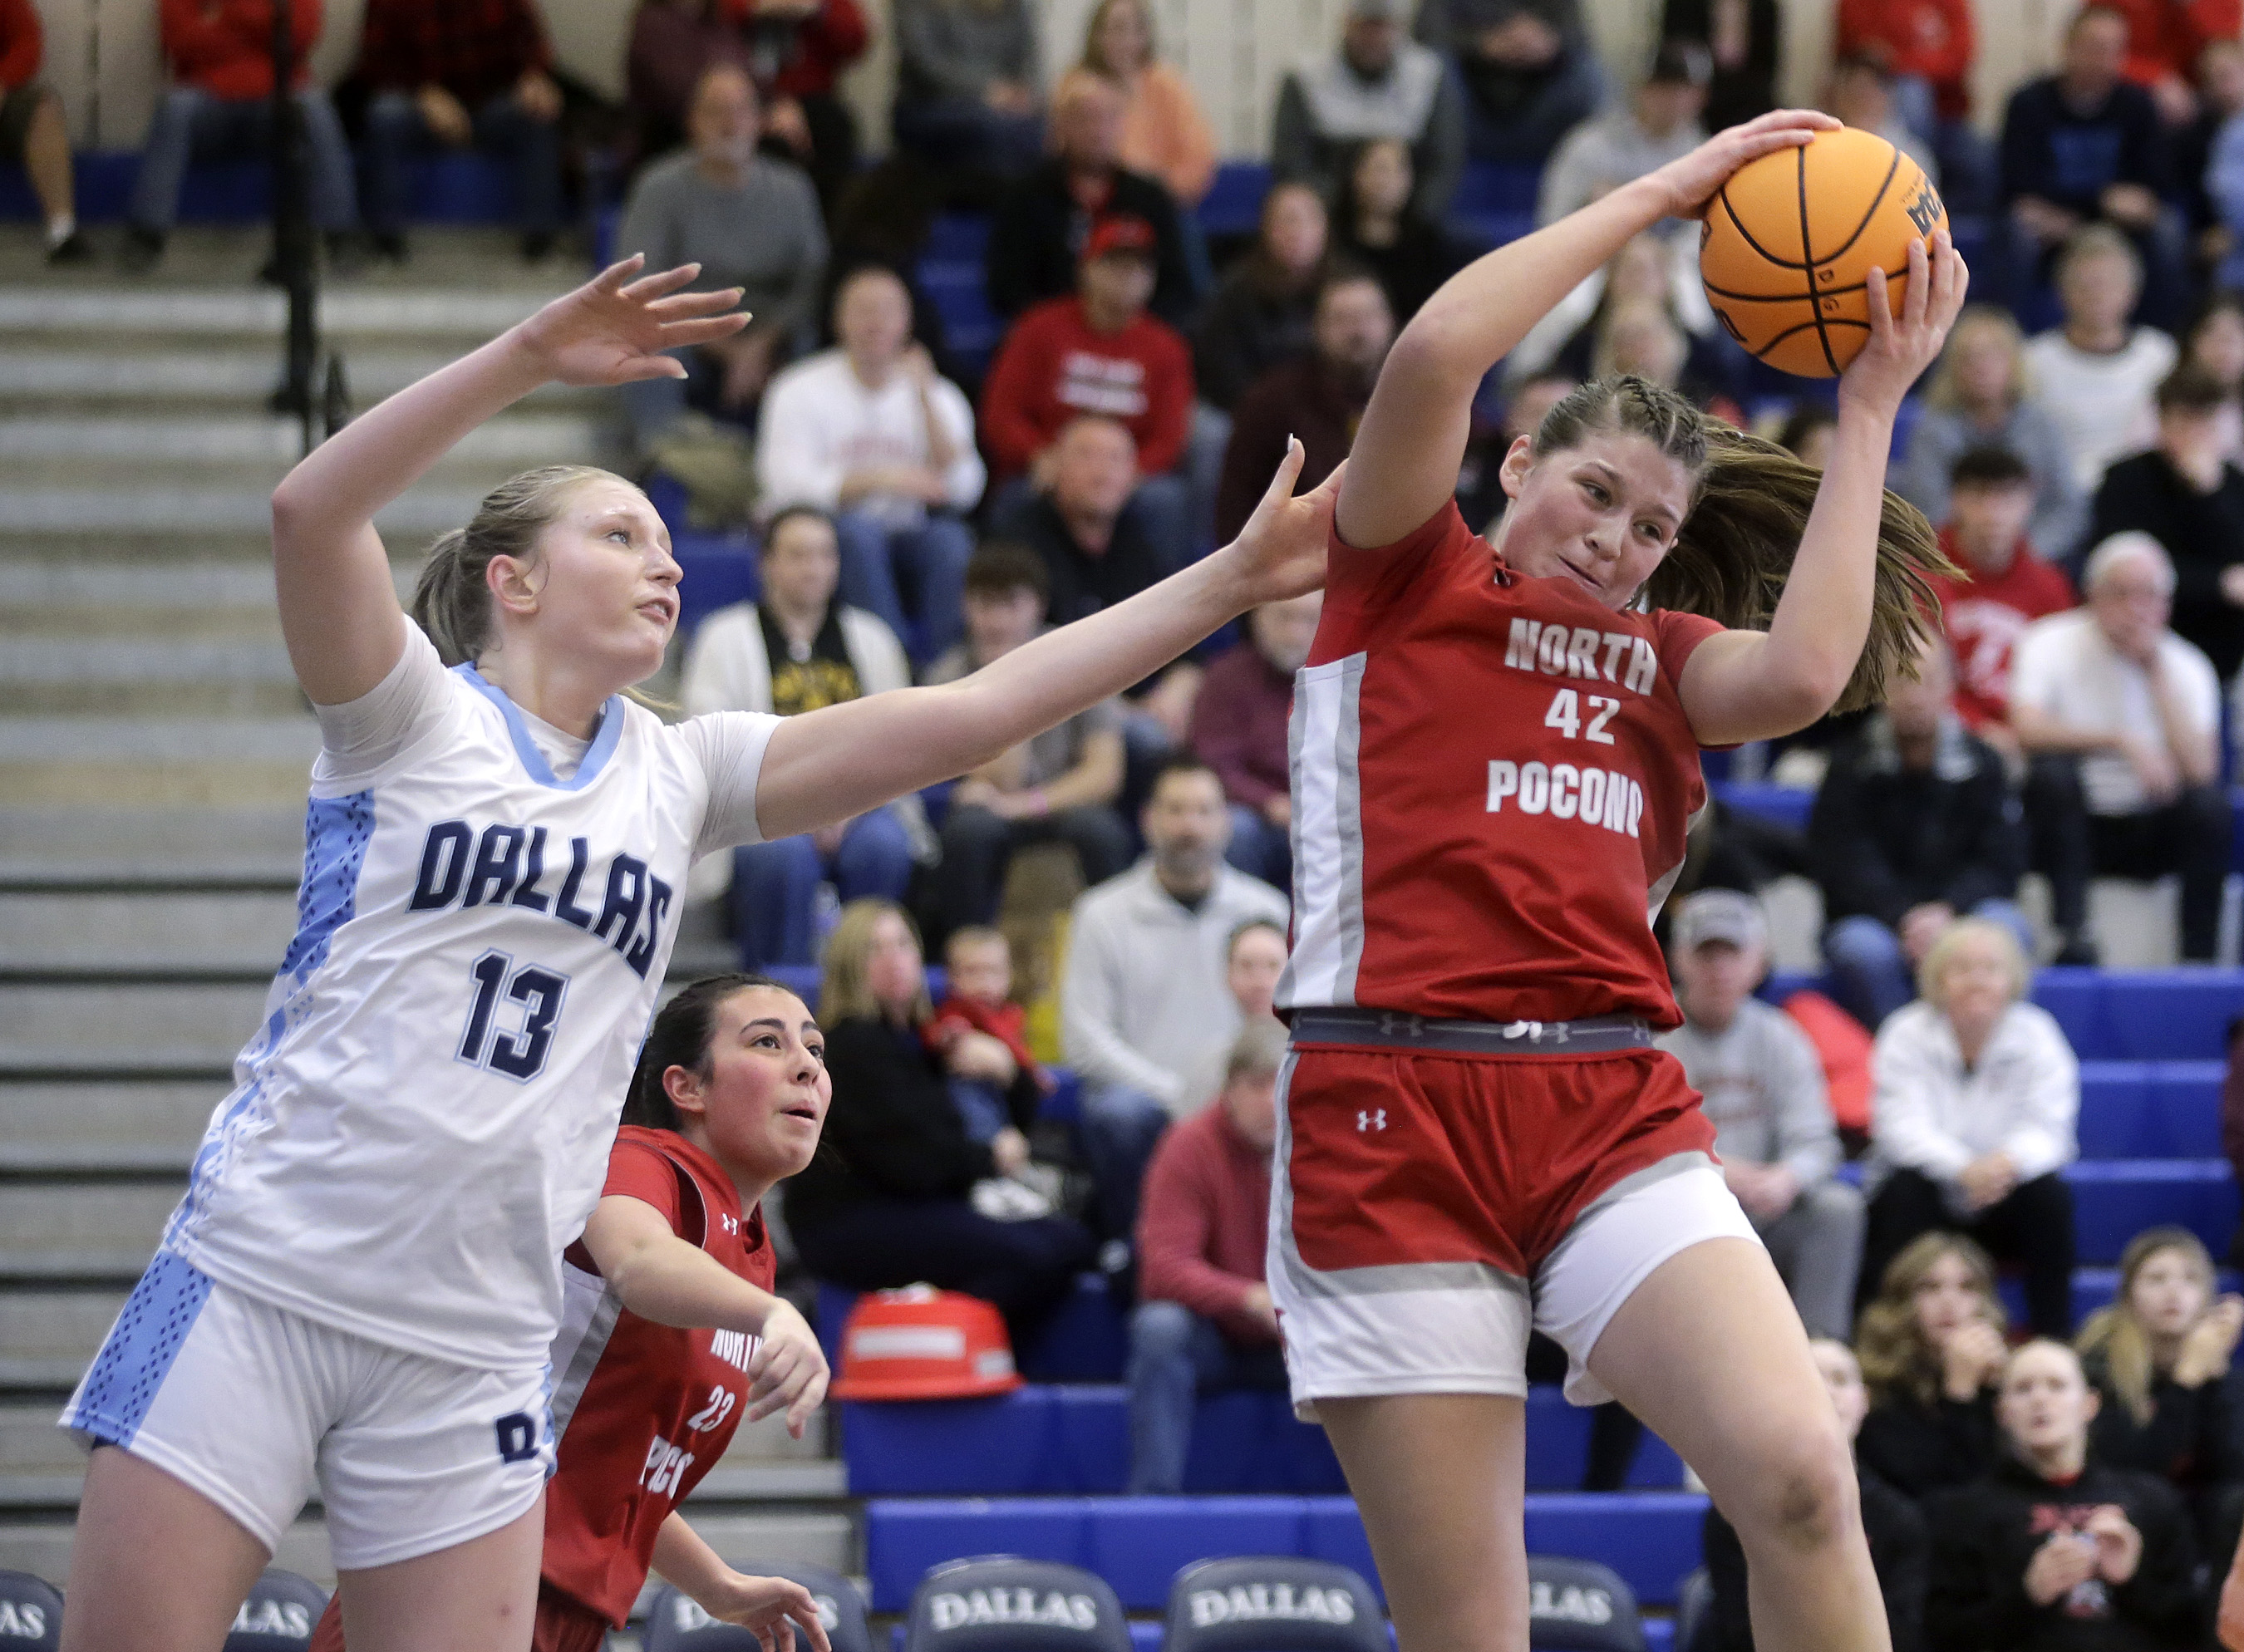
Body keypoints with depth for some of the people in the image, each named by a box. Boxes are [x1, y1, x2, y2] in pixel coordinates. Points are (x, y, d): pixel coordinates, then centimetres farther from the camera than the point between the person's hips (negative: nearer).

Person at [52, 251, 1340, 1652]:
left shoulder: (678, 776, 13)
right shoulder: (415, 717, 0)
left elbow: (970, 715, 8)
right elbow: (312, 513, -19)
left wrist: (1228, 582, 3)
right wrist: (531, 356, -26)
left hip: (473, 1348, 5)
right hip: (264, 1276, -4)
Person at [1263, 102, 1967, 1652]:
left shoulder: (1663, 655, 23)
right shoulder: (1405, 580, 12)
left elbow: (1806, 671, 0)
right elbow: (1436, 354, -5)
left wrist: (1871, 406, 6)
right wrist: (1663, 192, 1)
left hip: (1614, 1110, 3)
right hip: (1395, 1104, -3)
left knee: (1802, 1477, -22)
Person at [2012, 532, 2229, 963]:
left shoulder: (2187, 666, -2)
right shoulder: (2050, 644, -7)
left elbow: (2200, 771, -17)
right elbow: (2027, 729, -25)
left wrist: (2156, 672, -17)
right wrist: (2121, 741, -32)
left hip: (2149, 835, 2)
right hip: (2073, 826, -1)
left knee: (2208, 805, -28)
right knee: (2053, 772, -32)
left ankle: (2198, 956, -23)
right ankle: (2072, 933, -31)